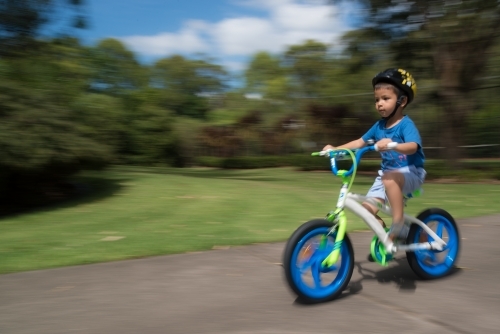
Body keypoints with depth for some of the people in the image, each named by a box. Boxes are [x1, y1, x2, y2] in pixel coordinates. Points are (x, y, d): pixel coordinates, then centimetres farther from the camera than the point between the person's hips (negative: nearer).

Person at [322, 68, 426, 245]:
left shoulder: (406, 124, -14)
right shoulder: (379, 126, 5)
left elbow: (412, 147, -31)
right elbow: (360, 142, 9)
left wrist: (393, 145, -51)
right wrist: (335, 149, -2)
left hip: (411, 172, -6)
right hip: (387, 173, 6)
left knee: (389, 178, -39)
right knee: (369, 205, -9)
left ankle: (399, 225, -28)